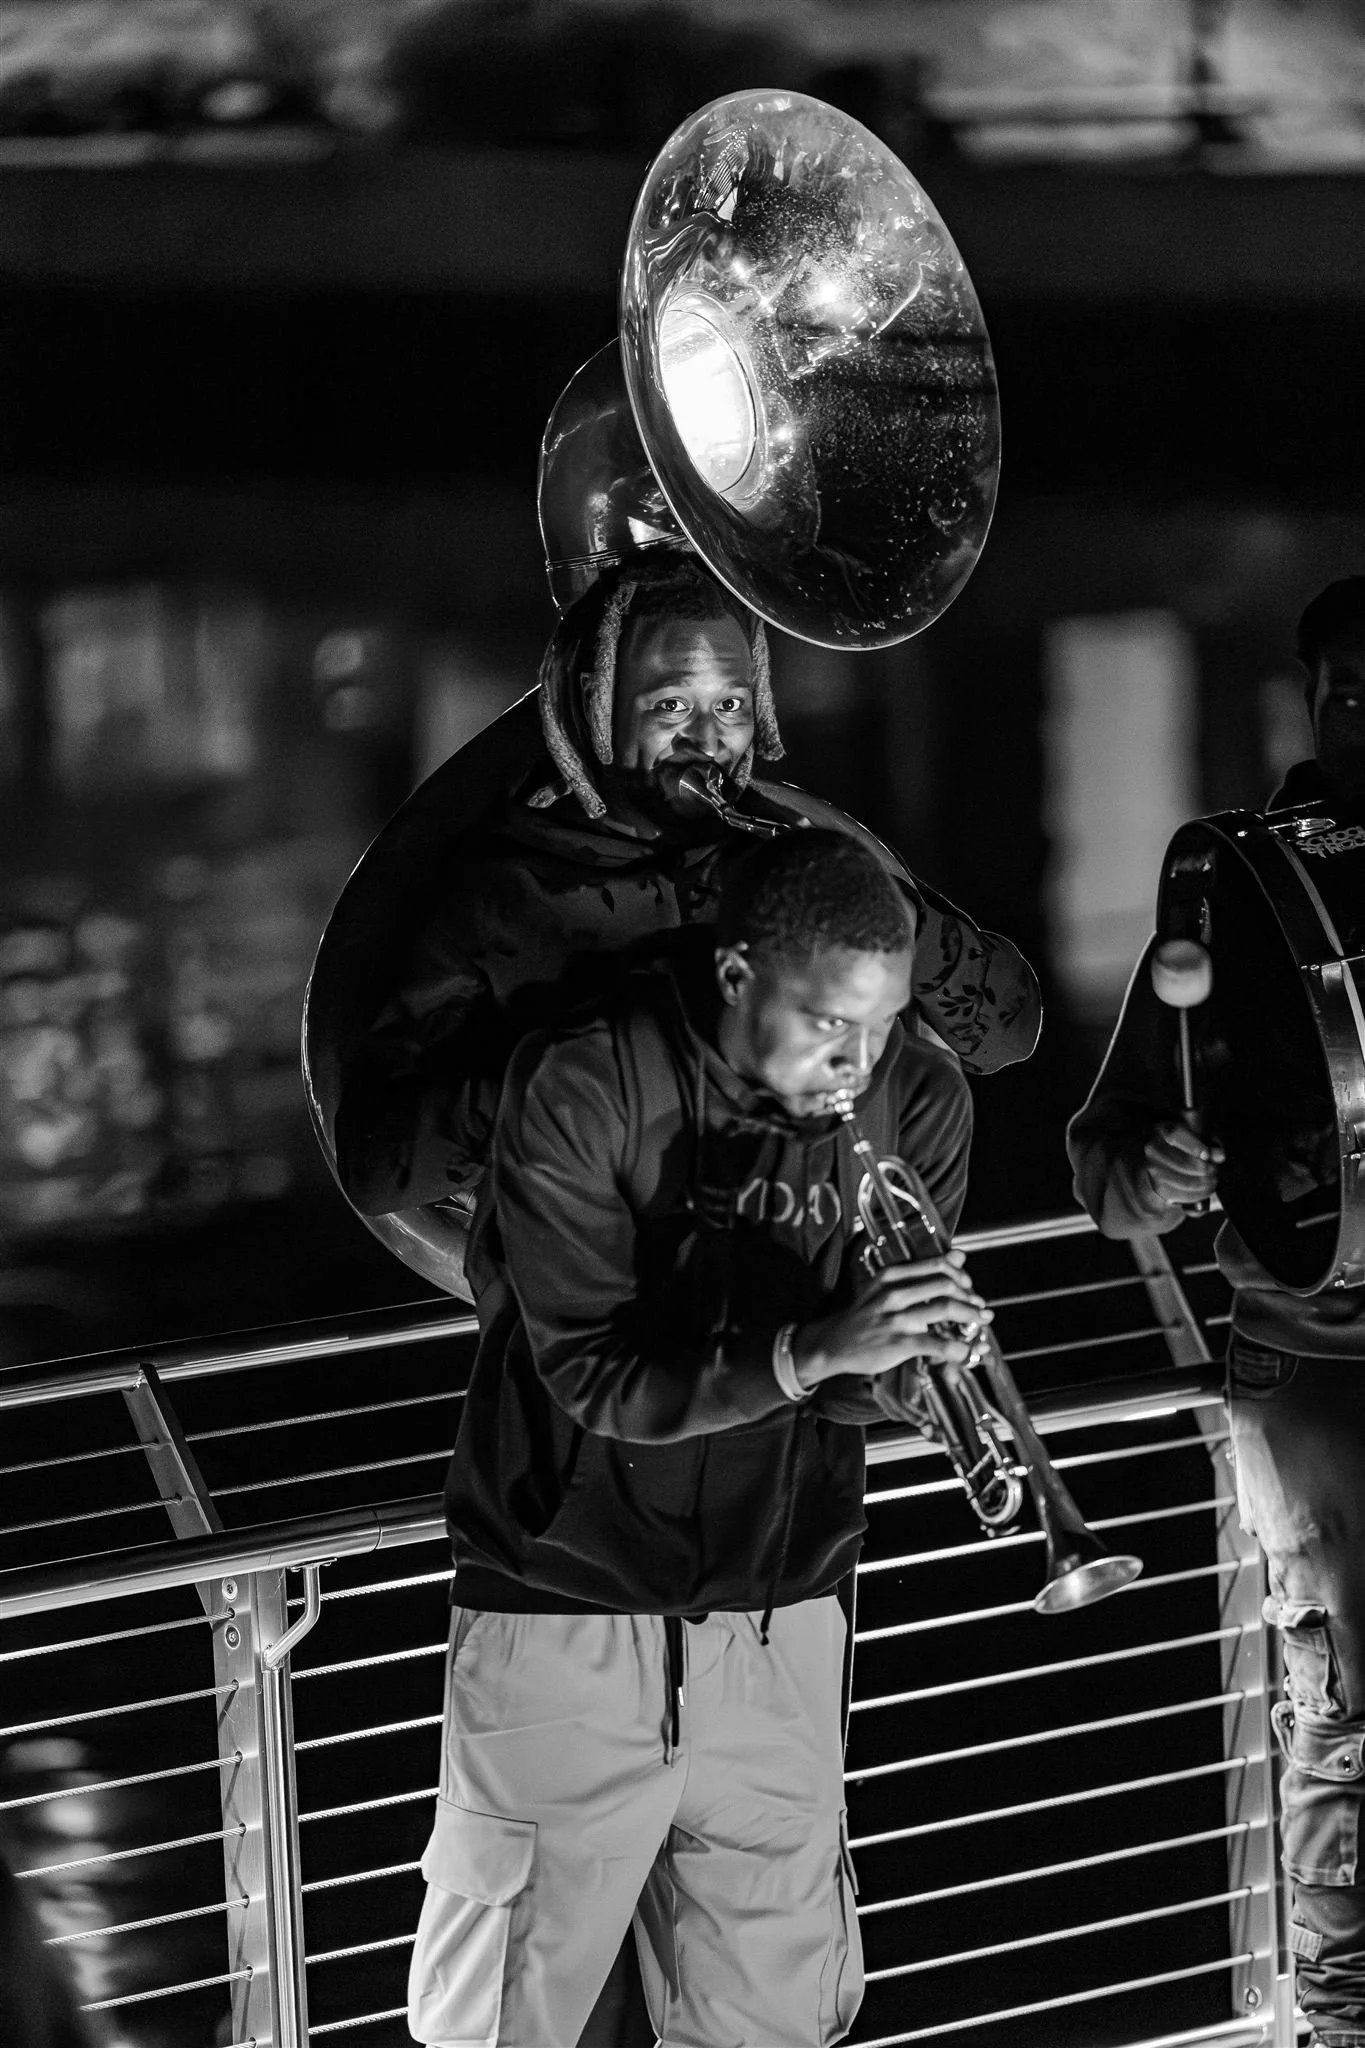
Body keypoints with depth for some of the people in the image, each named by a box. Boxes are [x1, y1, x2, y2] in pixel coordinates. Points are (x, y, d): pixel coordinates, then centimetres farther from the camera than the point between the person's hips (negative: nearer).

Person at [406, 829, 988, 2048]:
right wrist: (809, 1352, -32)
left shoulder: (917, 1102, -2)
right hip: (567, 1615, -3)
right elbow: (596, 1377, -20)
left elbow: (867, 1391, 1)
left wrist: (915, 1358, -23)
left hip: (779, 1621, 4)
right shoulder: (580, 1090, -15)